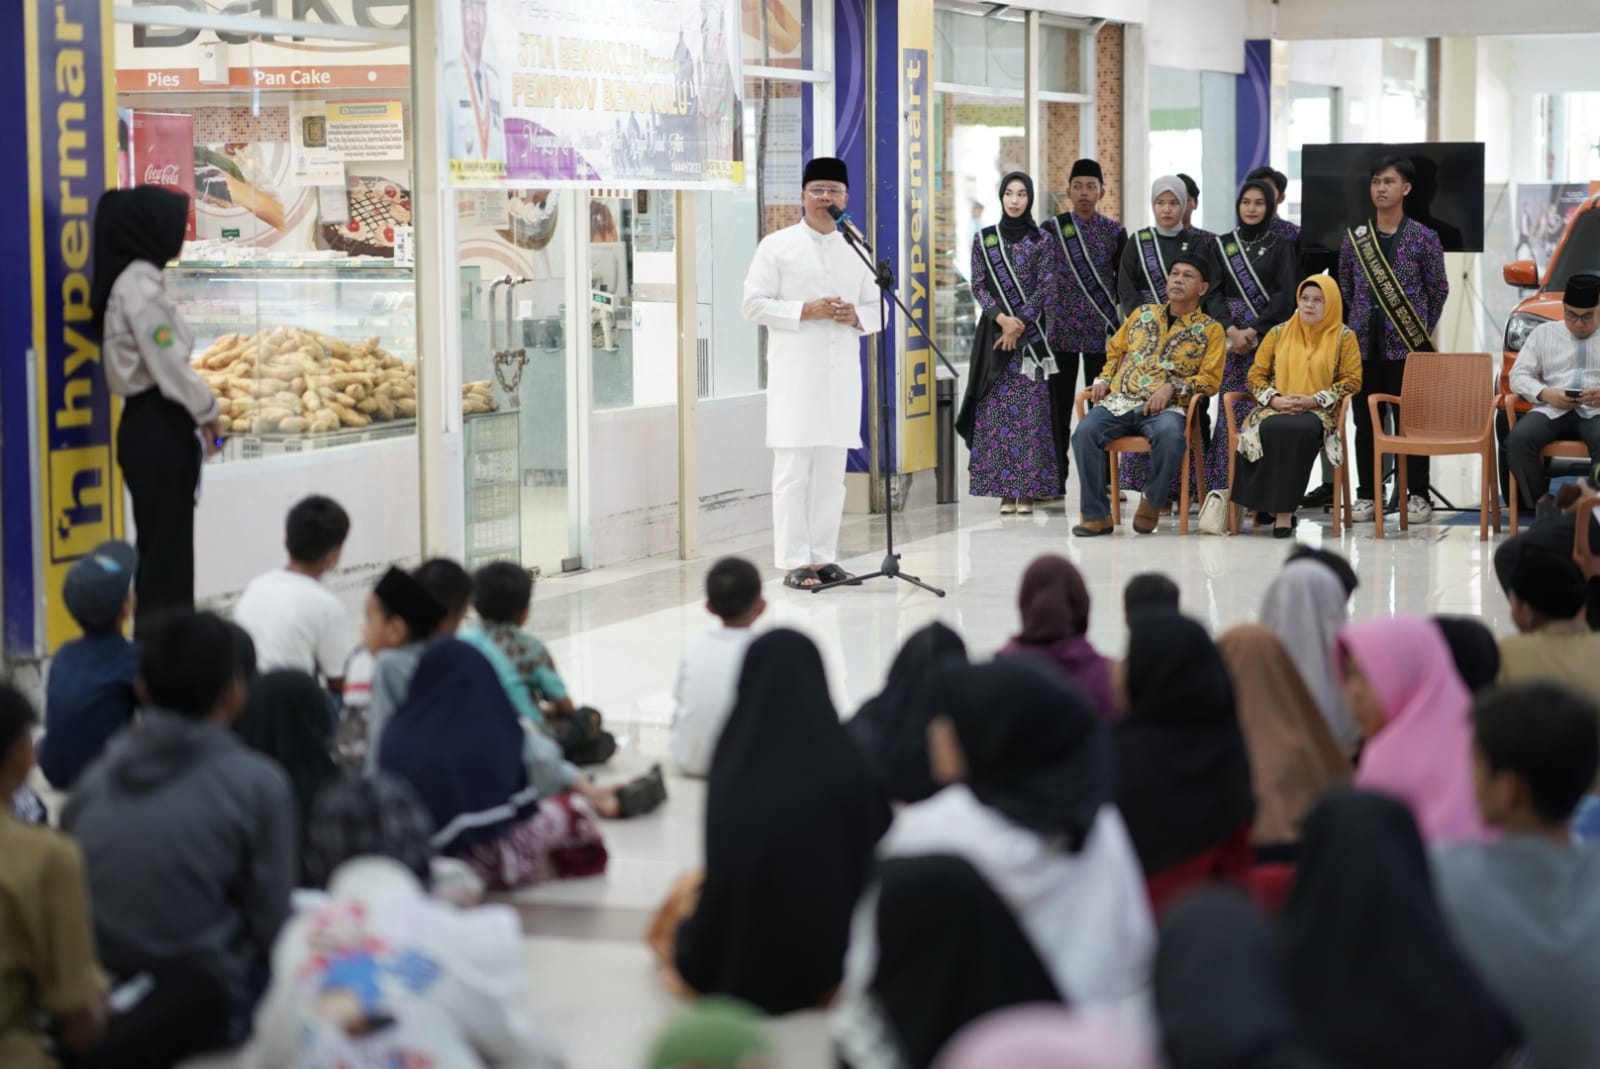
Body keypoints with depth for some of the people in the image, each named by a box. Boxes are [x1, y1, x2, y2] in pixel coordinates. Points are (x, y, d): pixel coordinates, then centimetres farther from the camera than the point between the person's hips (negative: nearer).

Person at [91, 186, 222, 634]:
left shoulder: (131, 282, 14)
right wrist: (208, 410, -4)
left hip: (150, 424, 10)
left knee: (164, 544, 14)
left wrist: (198, 414, 16)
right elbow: (169, 366, -18)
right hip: (157, 427, -10)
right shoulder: (141, 287, -17)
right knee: (167, 546, -6)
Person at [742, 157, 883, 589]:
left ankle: (823, 557, 14)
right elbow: (753, 305, -5)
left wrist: (856, 316, -6)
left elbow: (879, 311, 16)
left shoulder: (855, 251, 14)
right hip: (796, 373, -4)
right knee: (794, 469, -6)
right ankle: (794, 562, -4)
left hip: (842, 373, 5)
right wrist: (804, 311, -15)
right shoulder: (777, 246, 1)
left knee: (832, 469, 7)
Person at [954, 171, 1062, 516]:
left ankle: (1027, 490, -2)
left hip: (1031, 332, -1)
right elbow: (978, 286, 4)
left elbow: (1045, 288, -2)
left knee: (1030, 410, -5)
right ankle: (1005, 490, 0)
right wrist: (1002, 318, -10)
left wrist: (1019, 323, -11)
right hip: (994, 331, 1)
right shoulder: (983, 239, 8)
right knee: (996, 409, -3)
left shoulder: (1041, 240, 4)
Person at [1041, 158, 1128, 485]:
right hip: (1060, 331, 0)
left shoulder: (1114, 232, 5)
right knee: (1059, 406, 3)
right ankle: (1056, 480, 8)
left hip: (1102, 331, 0)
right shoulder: (1050, 229, 3)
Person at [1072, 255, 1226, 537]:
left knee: (1171, 435, -40)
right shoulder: (1143, 314, 21)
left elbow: (1210, 379, 2)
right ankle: (1097, 514, -20)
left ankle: (1151, 502, -14)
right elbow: (1115, 350, 30)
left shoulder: (1210, 330, 10)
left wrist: (1172, 388, -12)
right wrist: (1104, 380, 11)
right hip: (1119, 401, 3)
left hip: (1165, 407, -3)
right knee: (1085, 432, -29)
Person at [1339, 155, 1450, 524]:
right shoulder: (1354, 237, 7)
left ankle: (1417, 495, 6)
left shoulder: (1423, 238, -1)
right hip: (1364, 343, 3)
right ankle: (1366, 494, 12)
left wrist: (1421, 328, 5)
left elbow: (1439, 289, 5)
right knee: (1365, 421, 5)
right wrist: (1360, 322, 8)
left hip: (1408, 343, -3)